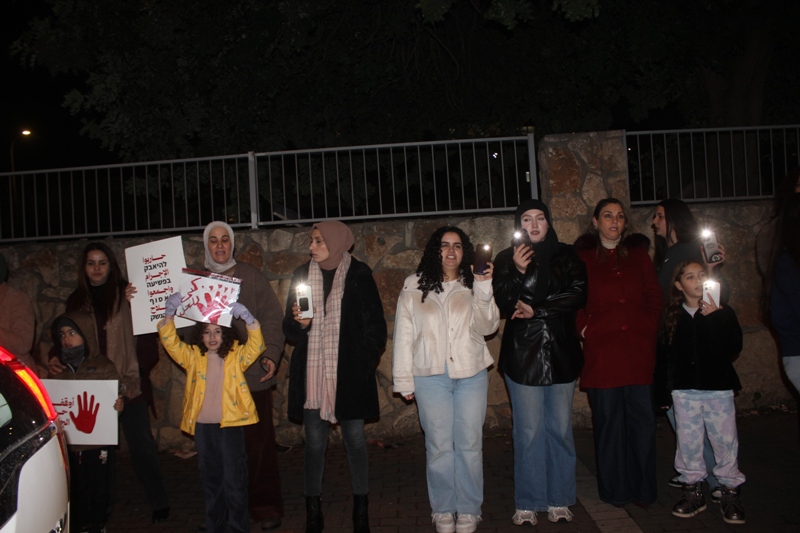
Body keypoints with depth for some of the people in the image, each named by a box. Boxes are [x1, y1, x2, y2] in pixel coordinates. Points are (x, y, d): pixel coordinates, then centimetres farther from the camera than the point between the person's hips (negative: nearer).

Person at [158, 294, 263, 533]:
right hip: (202, 425, 3)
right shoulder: (193, 356, 6)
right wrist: (169, 314, -18)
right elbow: (170, 342, -3)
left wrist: (248, 319, -29)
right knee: (210, 479, 15)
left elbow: (256, 345, -14)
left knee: (234, 479, -4)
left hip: (230, 423, -3)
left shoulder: (236, 355, 0)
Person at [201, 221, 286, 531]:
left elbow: (272, 318, 1)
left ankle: (265, 505, 14)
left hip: (252, 375, -2)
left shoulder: (251, 277, 5)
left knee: (258, 443, 2)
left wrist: (271, 355, -11)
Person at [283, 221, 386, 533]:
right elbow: (289, 329, 12)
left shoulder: (359, 275, -1)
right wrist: (299, 323, -10)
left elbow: (375, 325, 0)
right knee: (314, 442, 5)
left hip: (349, 372, -2)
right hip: (312, 372, 2)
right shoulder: (302, 275, 8)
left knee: (355, 440, 4)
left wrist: (366, 364, -8)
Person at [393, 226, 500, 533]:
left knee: (470, 445, 5)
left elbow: (487, 327, -5)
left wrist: (483, 292, -18)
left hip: (471, 375, 1)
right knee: (439, 447, 5)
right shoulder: (414, 286, 4)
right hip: (430, 376, -1)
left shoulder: (473, 284, 6)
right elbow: (404, 333, 5)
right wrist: (403, 379, 3)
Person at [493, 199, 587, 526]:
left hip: (561, 353, 2)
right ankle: (528, 504, 11)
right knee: (529, 432, 1)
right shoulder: (506, 260, 5)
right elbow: (503, 305, -6)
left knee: (560, 429, 6)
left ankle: (559, 501, 18)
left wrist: (535, 310, -12)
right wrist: (517, 272, -20)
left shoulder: (566, 256, 8)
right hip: (523, 355, -1)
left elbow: (577, 294, -5)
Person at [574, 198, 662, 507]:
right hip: (602, 351, -2)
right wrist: (585, 329, -7)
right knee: (609, 421, 5)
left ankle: (643, 488, 17)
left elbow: (653, 296, 12)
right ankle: (615, 490, 17)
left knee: (643, 418, 3)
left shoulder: (638, 252, 14)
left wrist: (651, 330, 2)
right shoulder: (583, 256, 5)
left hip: (639, 349, 2)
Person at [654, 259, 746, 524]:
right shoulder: (672, 316, 3)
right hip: (684, 391, 1)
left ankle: (730, 492, 19)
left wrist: (716, 318, -20)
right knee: (688, 443, 7)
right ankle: (692, 491, 21)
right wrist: (663, 393, 3)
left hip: (718, 389, -1)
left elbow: (733, 349, -12)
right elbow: (664, 356, 4)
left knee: (725, 442, 3)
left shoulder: (723, 313, 0)